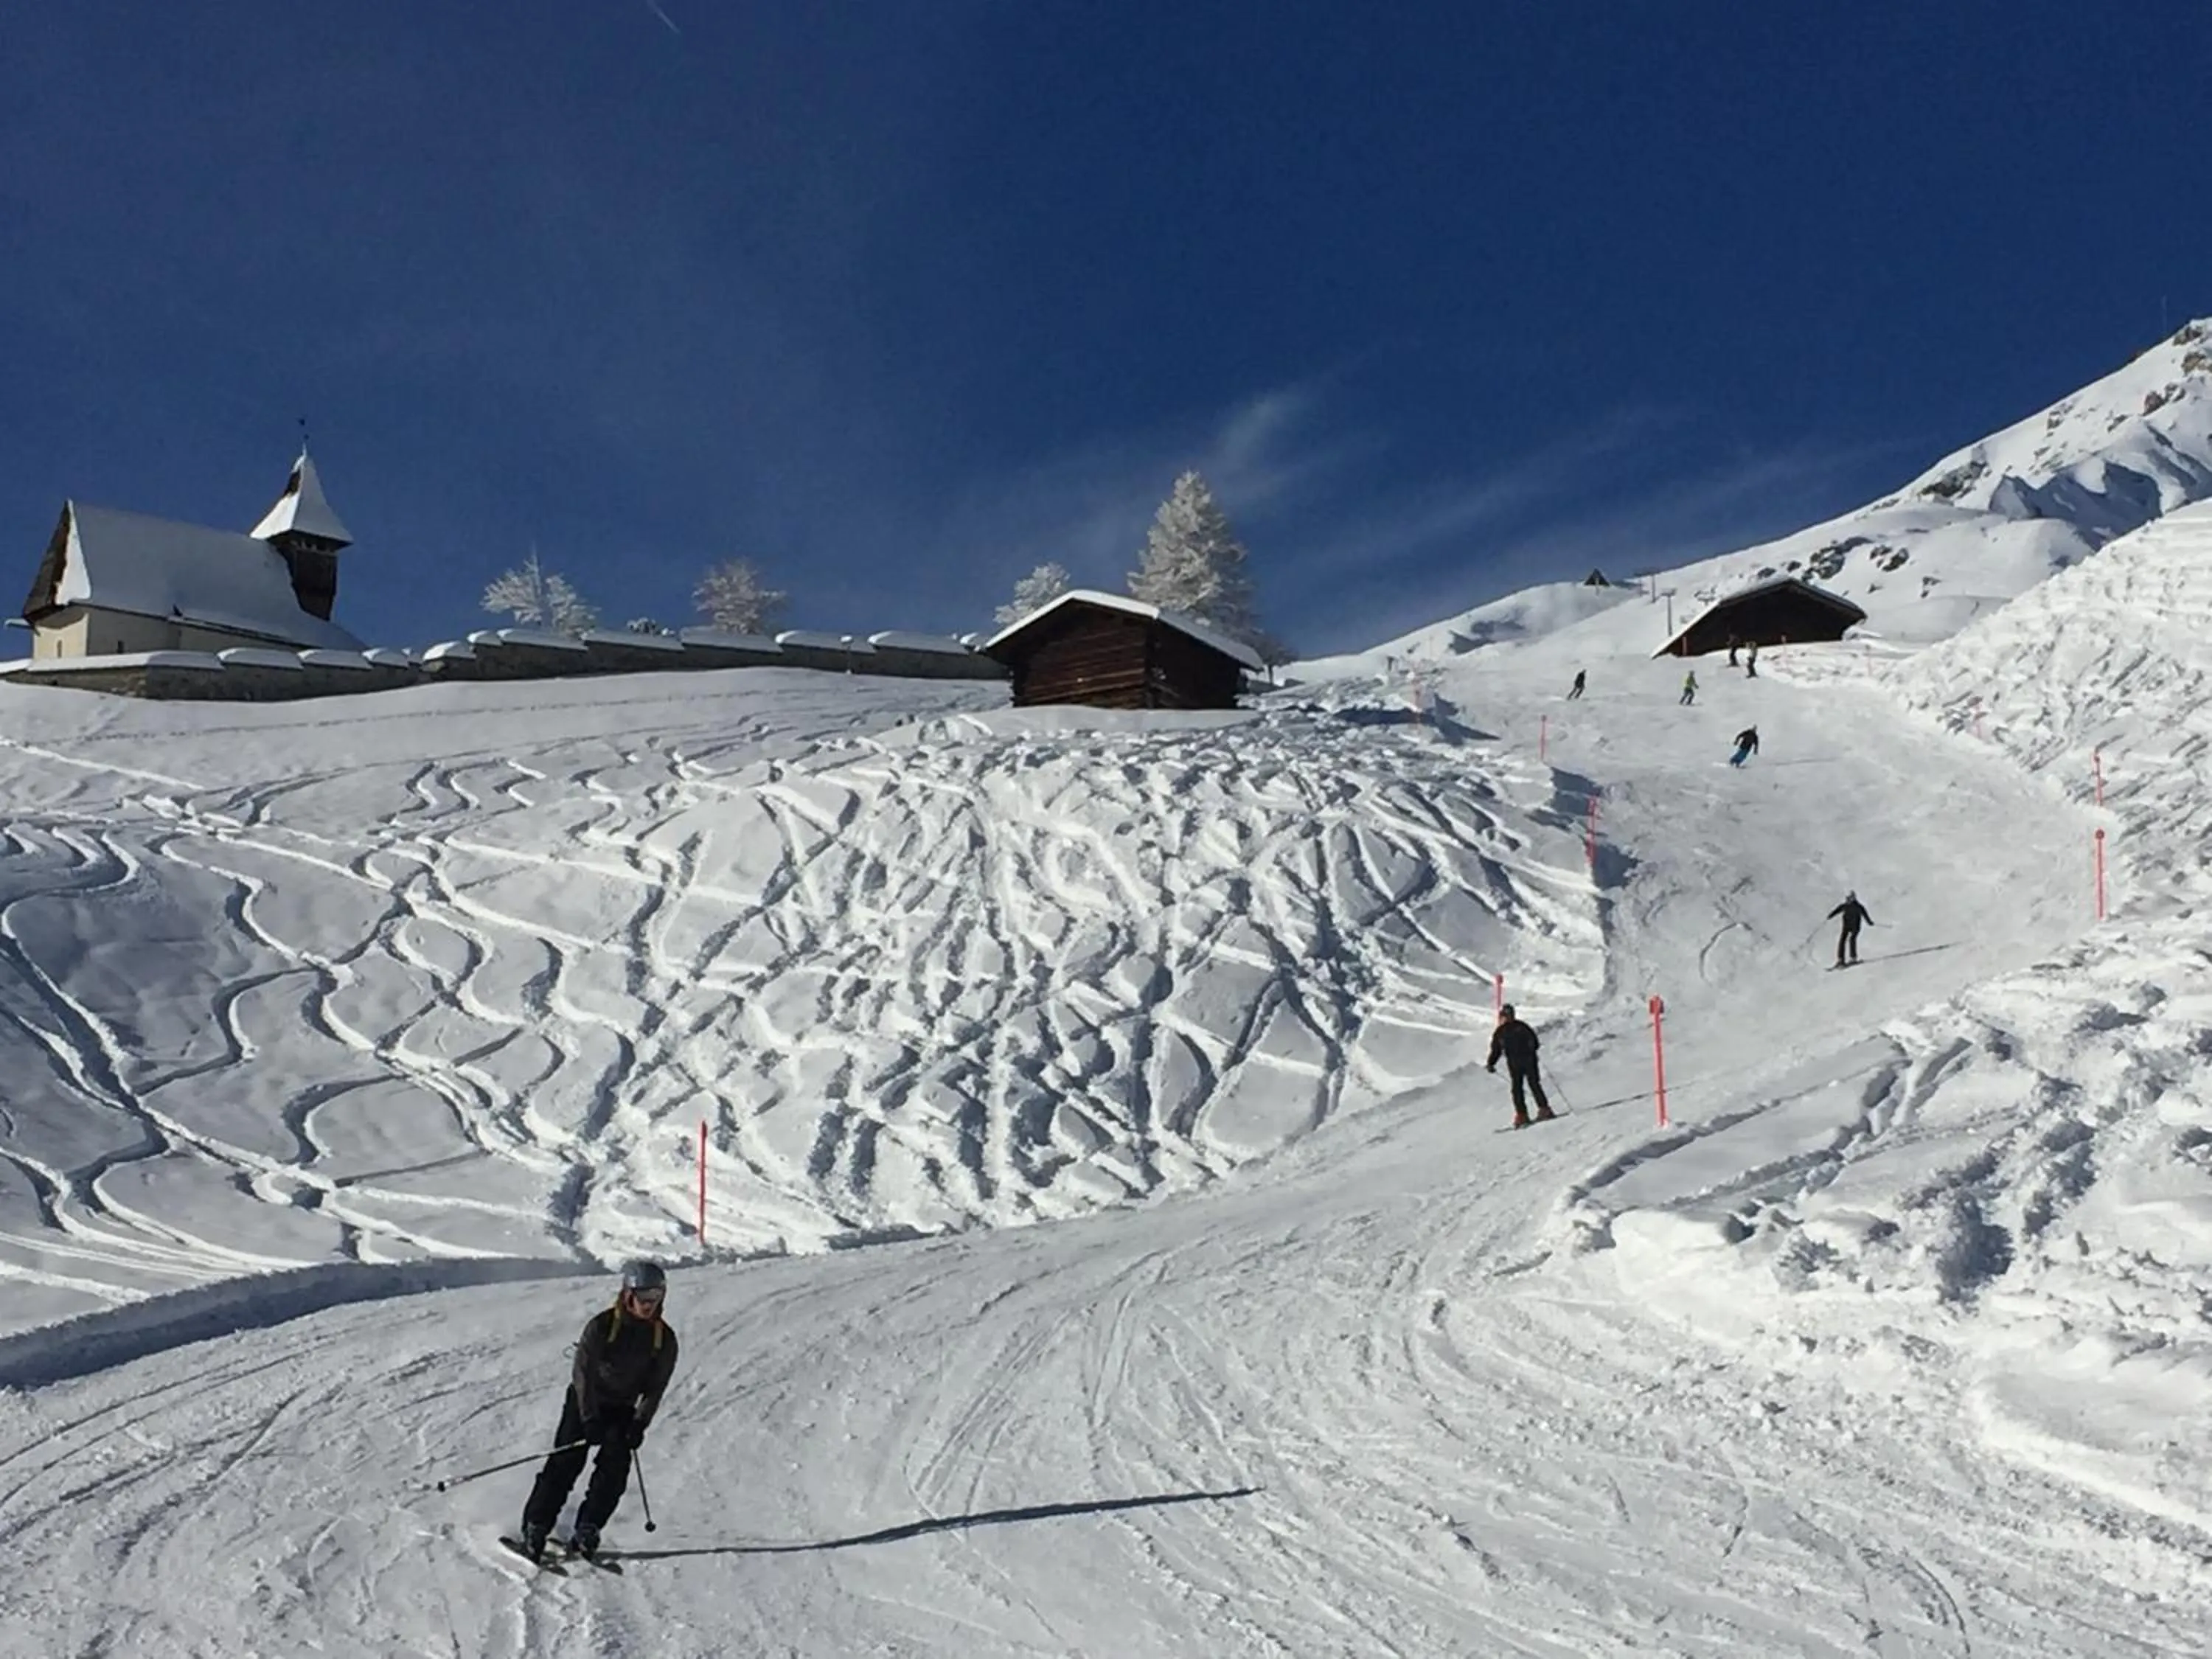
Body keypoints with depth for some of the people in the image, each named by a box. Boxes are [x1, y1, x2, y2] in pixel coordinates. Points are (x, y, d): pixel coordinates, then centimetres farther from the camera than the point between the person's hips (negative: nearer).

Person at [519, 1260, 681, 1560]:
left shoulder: (665, 1339, -9)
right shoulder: (602, 1326, -18)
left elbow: (656, 1387, -5)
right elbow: (582, 1372, -17)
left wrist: (640, 1423, -17)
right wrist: (590, 1419, -23)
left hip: (624, 1409, 3)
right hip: (585, 1400, -3)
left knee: (614, 1469, -11)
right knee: (566, 1462, -11)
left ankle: (586, 1532, -5)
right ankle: (535, 1528, -6)